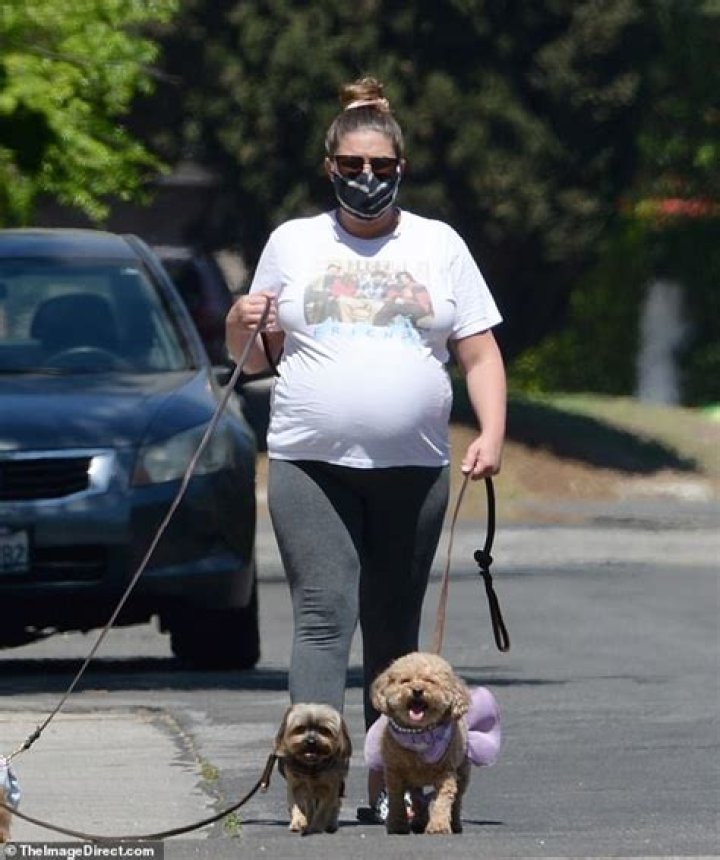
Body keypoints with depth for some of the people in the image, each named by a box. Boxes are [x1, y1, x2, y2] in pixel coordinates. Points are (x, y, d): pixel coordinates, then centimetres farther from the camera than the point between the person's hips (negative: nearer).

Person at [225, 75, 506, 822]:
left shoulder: (439, 246, 11)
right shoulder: (292, 243, 10)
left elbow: (479, 353, 9)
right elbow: (253, 359, 14)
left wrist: (490, 434, -6)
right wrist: (241, 328, -9)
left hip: (413, 469, 1)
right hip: (311, 463, -1)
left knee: (395, 631, 7)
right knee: (323, 619, -14)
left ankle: (390, 780, 14)